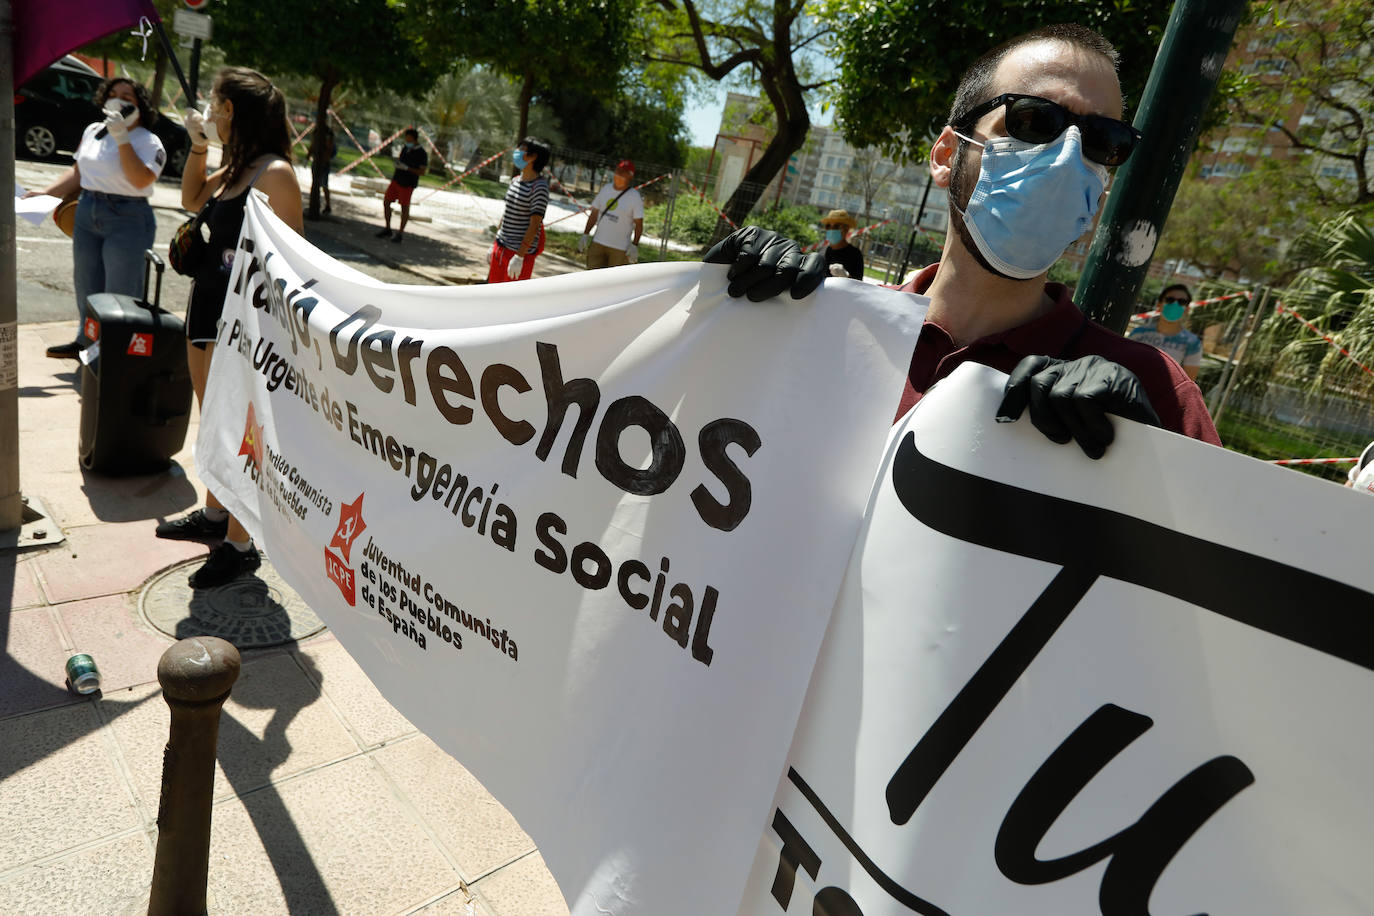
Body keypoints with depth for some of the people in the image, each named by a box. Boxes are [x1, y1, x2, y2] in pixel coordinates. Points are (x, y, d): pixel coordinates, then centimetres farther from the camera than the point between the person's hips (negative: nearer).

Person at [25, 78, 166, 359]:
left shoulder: (148, 142, -9)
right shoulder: (93, 131, 12)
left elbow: (141, 180, -25)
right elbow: (78, 171, 20)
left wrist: (121, 138, -25)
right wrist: (45, 193, 11)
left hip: (128, 219, -7)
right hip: (87, 212, 7)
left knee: (120, 293, -4)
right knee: (86, 285, 15)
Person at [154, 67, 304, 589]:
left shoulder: (274, 173, -16)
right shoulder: (234, 168, 12)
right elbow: (191, 199, 29)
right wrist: (198, 147, 15)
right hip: (209, 302, 10)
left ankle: (240, 546, 7)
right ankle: (214, 514, 36)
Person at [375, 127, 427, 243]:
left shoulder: (422, 154, -11)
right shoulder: (405, 148, 9)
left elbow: (422, 172, -15)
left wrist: (406, 168, -22)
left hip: (408, 184, -7)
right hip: (396, 180, 7)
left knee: (404, 207, 0)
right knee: (386, 202, 6)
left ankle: (400, 233, 11)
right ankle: (387, 230, 18)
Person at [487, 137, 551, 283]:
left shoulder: (539, 187, -15)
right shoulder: (515, 181, 11)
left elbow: (534, 225, -19)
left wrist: (519, 256, -23)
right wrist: (494, 245, 20)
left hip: (521, 251, -8)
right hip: (501, 248, 8)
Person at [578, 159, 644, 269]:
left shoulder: (635, 197, -6)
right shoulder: (605, 189, 9)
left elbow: (639, 224, -6)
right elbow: (594, 214, 15)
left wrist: (634, 245, -15)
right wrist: (585, 234, 11)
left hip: (620, 248, -5)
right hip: (598, 243, 5)